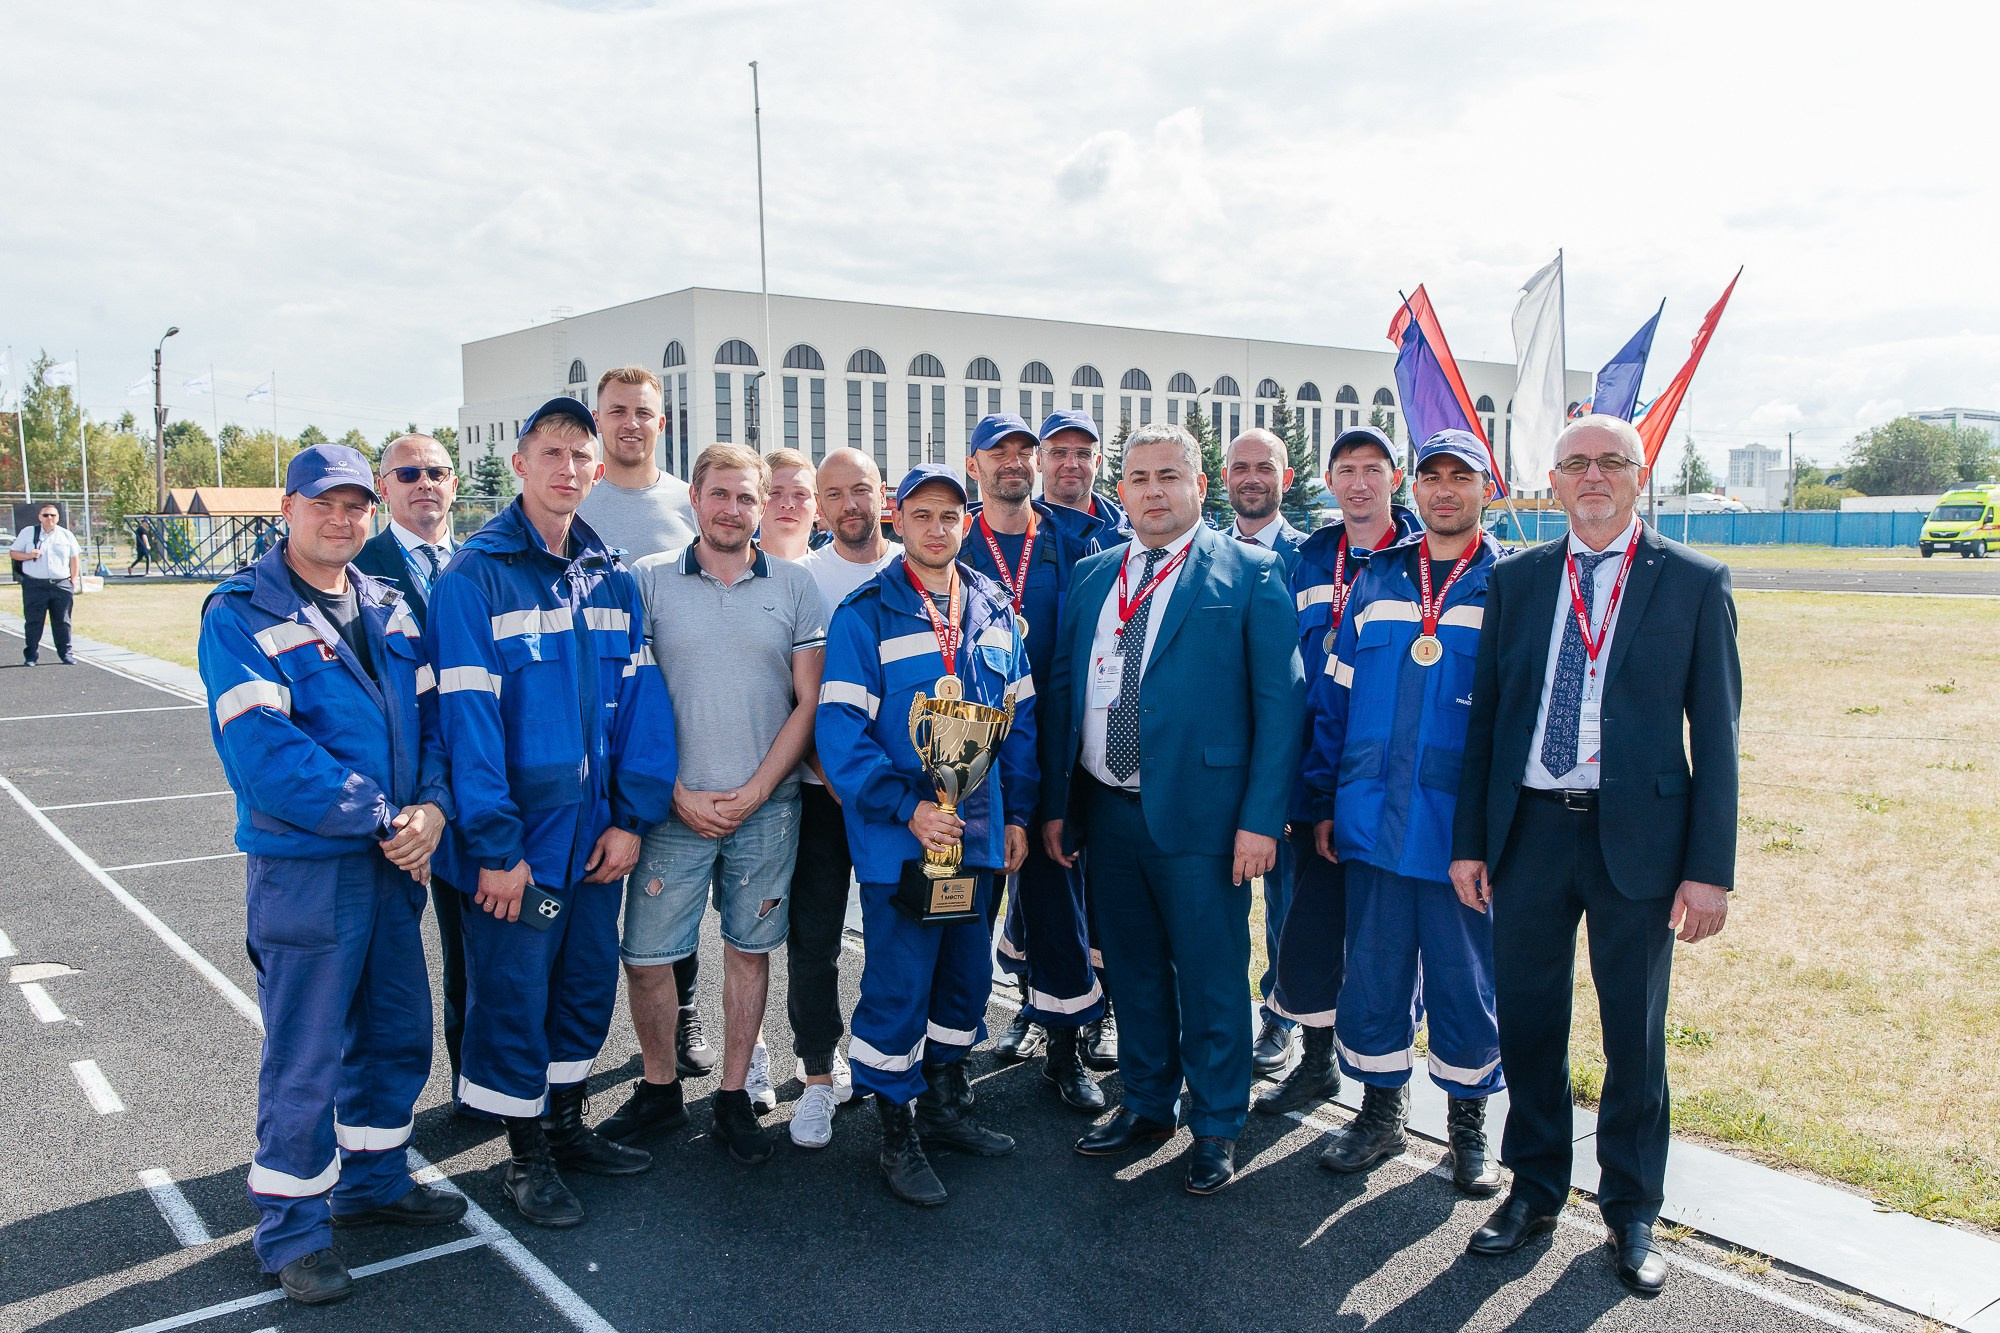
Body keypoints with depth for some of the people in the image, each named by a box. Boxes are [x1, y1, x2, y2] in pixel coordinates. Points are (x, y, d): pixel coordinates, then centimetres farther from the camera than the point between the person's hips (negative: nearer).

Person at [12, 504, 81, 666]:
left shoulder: (66, 535, 10)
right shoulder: (28, 533, 6)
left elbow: (75, 559, 14)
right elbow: (13, 553, 10)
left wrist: (74, 580, 6)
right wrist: (29, 555, -11)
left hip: (62, 585, 1)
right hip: (35, 585, -1)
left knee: (62, 621, 5)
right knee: (33, 621, 0)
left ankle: (66, 653, 13)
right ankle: (31, 655, 7)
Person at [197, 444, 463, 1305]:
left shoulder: (389, 610, 10)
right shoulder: (240, 617, -10)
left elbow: (431, 715, 7)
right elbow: (263, 752, -19)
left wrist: (432, 805, -11)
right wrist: (382, 815, -18)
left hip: (393, 862, 6)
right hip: (303, 867, -6)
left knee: (398, 1034, 17)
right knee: (305, 1057, 3)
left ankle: (374, 1180, 37)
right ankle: (293, 1230, 20)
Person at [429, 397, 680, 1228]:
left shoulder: (613, 581, 6)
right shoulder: (474, 578, -11)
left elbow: (641, 699, 5)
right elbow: (467, 716, -16)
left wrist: (631, 817, -3)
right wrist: (495, 846, -19)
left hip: (595, 833, 6)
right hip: (517, 838, -5)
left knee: (589, 981, 17)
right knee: (513, 995, 7)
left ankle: (568, 1125, 37)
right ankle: (528, 1155, 25)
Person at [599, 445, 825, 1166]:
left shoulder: (795, 586, 3)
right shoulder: (648, 580, 1)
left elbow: (809, 702, 2)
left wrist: (753, 793, -7)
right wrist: (677, 792, -8)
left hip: (767, 807, 1)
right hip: (676, 807, 0)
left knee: (749, 950, 9)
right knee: (645, 957, 3)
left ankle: (734, 1098, 24)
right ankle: (659, 1089, 25)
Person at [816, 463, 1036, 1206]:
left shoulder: (994, 612, 8)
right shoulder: (865, 615, -9)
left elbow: (1020, 718, 13)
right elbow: (841, 729, -14)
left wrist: (1016, 813, 7)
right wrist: (907, 808, -21)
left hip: (979, 834, 6)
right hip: (899, 838, -5)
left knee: (966, 976, 17)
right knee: (897, 987, 1)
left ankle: (942, 1107, 36)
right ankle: (898, 1138, 18)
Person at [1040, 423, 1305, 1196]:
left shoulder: (1249, 574, -4)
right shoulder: (1091, 576, 12)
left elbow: (1279, 701, -8)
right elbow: (1061, 692, 13)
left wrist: (1261, 818, -14)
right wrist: (1056, 802, 8)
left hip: (1200, 813, -5)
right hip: (1105, 810, 5)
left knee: (1211, 979, 6)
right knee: (1132, 970, 17)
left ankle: (1216, 1128, 25)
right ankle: (1147, 1105, 36)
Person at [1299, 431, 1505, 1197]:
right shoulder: (1376, 582, 9)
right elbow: (1334, 697, 11)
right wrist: (1323, 802, 7)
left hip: (1464, 832, -3)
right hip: (1373, 823, 3)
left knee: (1465, 977, 9)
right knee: (1373, 971, 11)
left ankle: (1468, 1124, 28)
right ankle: (1381, 1113, 29)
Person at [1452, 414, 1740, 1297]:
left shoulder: (1693, 583, -1)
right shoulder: (1514, 581, 6)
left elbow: (1715, 732, -3)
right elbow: (1484, 715, 7)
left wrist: (1710, 868, -7)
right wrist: (1469, 841, 4)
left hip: (1638, 835, -2)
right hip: (1530, 828, 2)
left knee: (1635, 1034, 10)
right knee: (1526, 1021, 11)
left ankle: (1631, 1213, 29)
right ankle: (1534, 1191, 31)